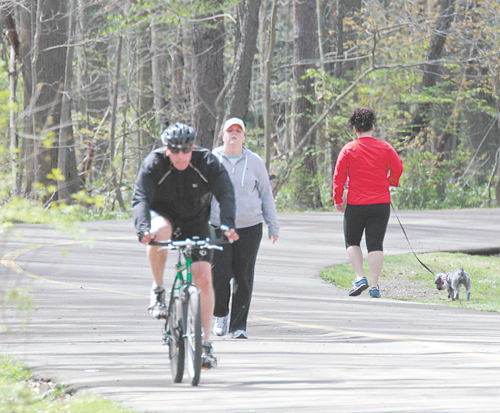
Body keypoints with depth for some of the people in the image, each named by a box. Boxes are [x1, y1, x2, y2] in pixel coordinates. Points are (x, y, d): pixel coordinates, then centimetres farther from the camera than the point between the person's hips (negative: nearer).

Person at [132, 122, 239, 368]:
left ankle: (205, 343, -4)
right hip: (163, 215, -1)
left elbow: (226, 194, -27)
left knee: (203, 277, -11)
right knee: (160, 232, -38)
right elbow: (140, 199, -30)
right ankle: (158, 291, -18)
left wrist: (228, 224, -44)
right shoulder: (154, 163, -21)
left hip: (195, 222, 1)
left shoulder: (207, 163, -19)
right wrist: (143, 228, -48)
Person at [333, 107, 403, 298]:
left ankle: (360, 277, -4)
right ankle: (375, 285, -3)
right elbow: (398, 167, 0)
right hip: (381, 203, 1)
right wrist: (390, 182, 18)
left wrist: (338, 200, 1)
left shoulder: (348, 149, -1)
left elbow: (338, 176, -5)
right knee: (375, 244, 3)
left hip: (355, 204, -1)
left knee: (352, 242, 14)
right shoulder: (384, 147, 2)